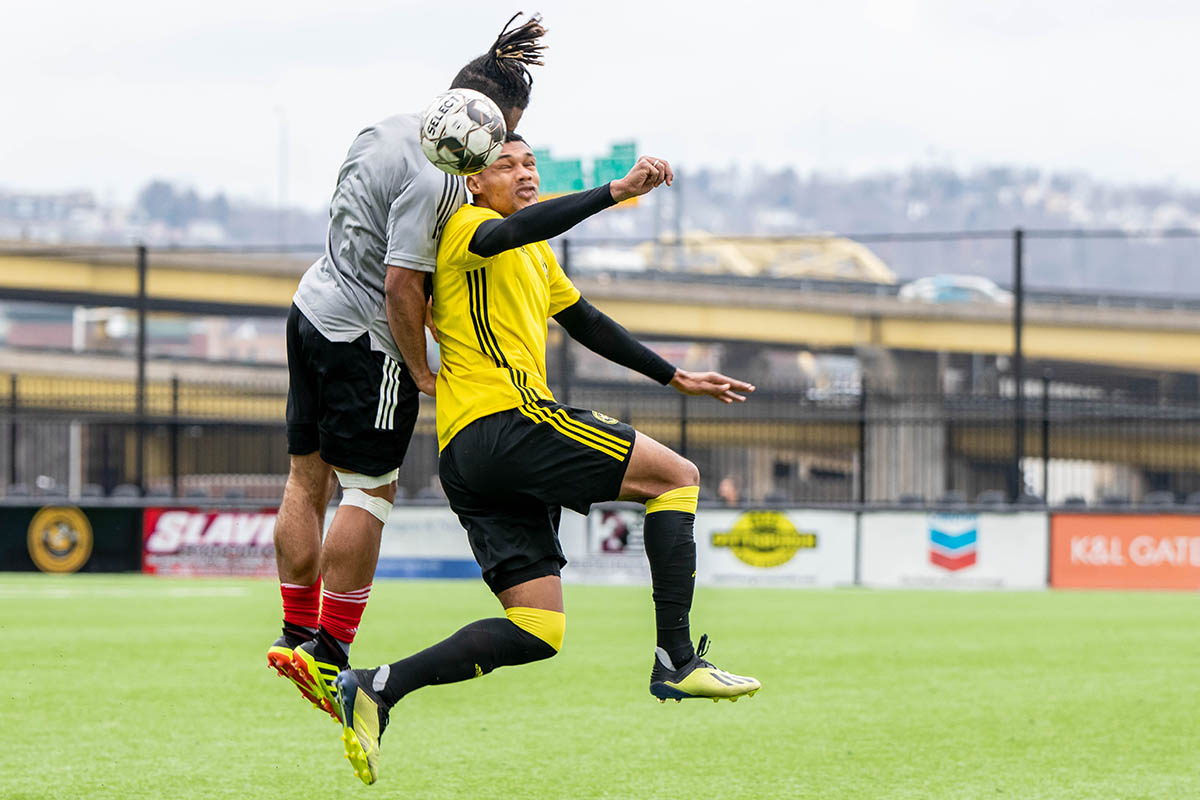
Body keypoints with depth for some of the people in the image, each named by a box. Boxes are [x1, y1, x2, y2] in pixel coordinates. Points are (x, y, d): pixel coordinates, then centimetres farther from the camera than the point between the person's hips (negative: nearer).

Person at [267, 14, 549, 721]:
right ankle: (330, 649, -3)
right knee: (370, 490, -3)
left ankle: (298, 632, 19)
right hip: (366, 340, -10)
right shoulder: (435, 182, -22)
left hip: (313, 310, 10)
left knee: (308, 478, 13)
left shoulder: (386, 131, 6)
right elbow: (401, 285, -23)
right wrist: (421, 373, -13)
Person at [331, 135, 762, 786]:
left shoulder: (536, 256, 30)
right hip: (505, 418, -9)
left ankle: (378, 688, -8)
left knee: (536, 633, 1)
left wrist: (676, 379, 39)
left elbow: (585, 322, 40)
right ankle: (676, 660, -10)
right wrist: (616, 192, -32)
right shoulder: (468, 226, 0)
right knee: (676, 476, -5)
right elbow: (509, 233, -24)